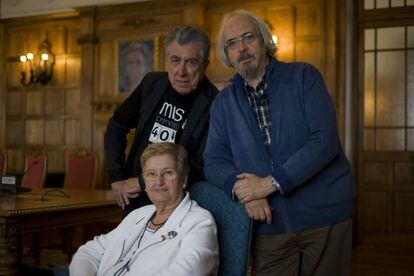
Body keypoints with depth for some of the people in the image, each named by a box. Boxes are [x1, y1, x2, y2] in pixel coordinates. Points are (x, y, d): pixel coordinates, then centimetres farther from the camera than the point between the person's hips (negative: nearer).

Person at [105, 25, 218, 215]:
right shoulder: (152, 83, 0)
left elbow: (202, 168, -21)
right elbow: (116, 127, 12)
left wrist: (143, 182, -16)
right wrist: (116, 178, 5)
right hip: (133, 201, 5)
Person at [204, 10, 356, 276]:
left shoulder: (304, 77, -3)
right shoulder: (223, 103, 8)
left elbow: (325, 141, -13)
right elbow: (214, 161, 4)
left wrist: (270, 183, -19)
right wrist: (243, 189, -17)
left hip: (324, 215, -2)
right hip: (270, 223, 2)